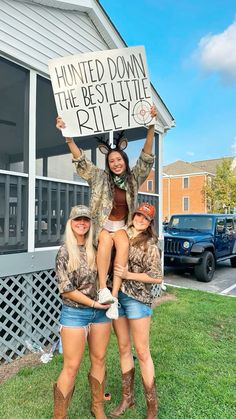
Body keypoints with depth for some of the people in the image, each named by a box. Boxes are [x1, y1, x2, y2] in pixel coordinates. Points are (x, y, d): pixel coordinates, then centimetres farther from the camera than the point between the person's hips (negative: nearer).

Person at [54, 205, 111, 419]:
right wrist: (94, 303, -13)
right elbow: (66, 289, -13)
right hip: (74, 313, -4)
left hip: (100, 311, 5)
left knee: (99, 360, 17)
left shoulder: (95, 248, 2)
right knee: (71, 367, 4)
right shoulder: (64, 251, -10)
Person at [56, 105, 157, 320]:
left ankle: (114, 295, -34)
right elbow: (81, 161, -4)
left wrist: (151, 127, -16)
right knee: (107, 239, -36)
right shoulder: (100, 178, 1)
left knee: (124, 243, -33)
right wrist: (67, 136, -15)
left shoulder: (134, 178, 5)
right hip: (102, 224, -1)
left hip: (122, 226, 1)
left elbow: (146, 158, -5)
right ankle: (103, 288, -34)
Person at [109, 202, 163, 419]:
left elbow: (157, 277, -9)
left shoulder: (150, 245, -6)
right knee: (124, 348, 16)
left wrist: (129, 275, -16)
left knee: (142, 352, 4)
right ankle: (127, 398, 34)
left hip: (137, 298, -4)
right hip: (116, 296, 5)